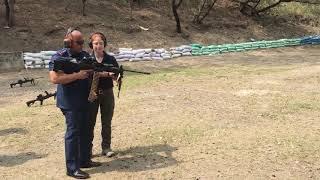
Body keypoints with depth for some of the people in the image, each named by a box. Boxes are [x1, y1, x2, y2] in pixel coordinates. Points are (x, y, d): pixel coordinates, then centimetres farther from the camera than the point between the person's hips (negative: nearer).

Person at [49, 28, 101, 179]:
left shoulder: (85, 55, 10)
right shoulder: (59, 57, -13)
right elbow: (54, 78, -24)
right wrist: (77, 75, -23)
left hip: (84, 100, 8)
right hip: (70, 102, -8)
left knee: (85, 131, 15)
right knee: (73, 133, -4)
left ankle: (84, 160, 29)